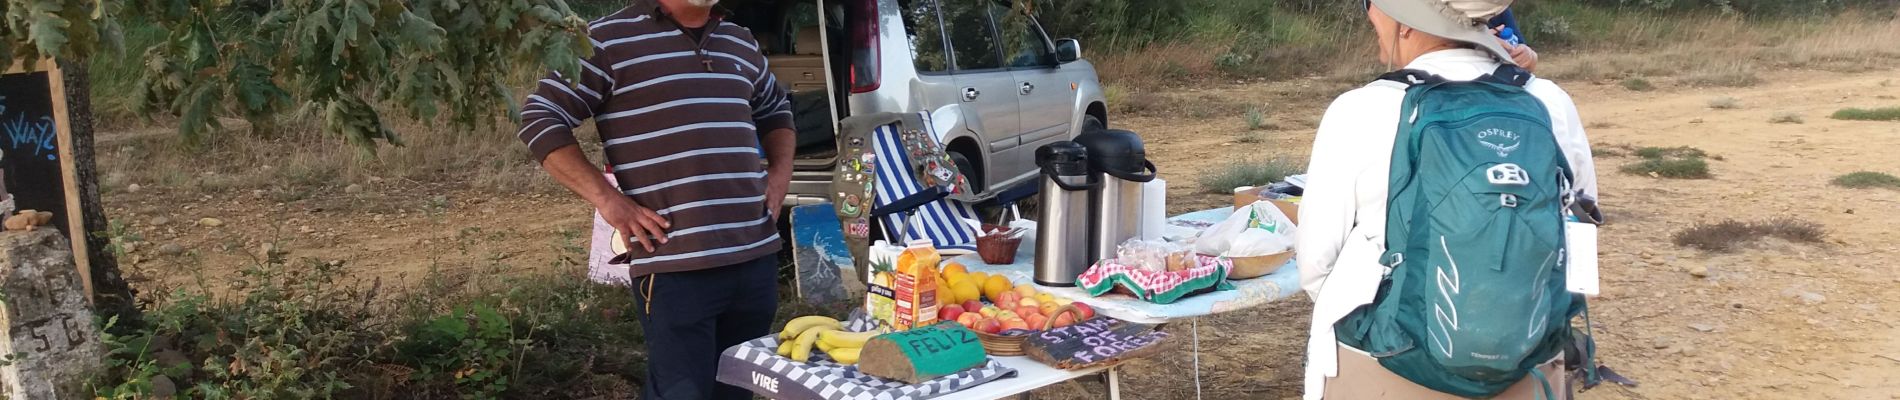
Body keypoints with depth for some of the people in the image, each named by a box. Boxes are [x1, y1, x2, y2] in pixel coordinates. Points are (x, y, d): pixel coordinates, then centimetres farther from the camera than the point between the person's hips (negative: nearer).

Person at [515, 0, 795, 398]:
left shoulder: (742, 43, 15)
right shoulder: (611, 38, -4)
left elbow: (775, 109, 33)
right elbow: (539, 119, -5)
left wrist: (780, 174, 15)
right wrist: (607, 199, -12)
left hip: (756, 257, 7)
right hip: (676, 268, -6)